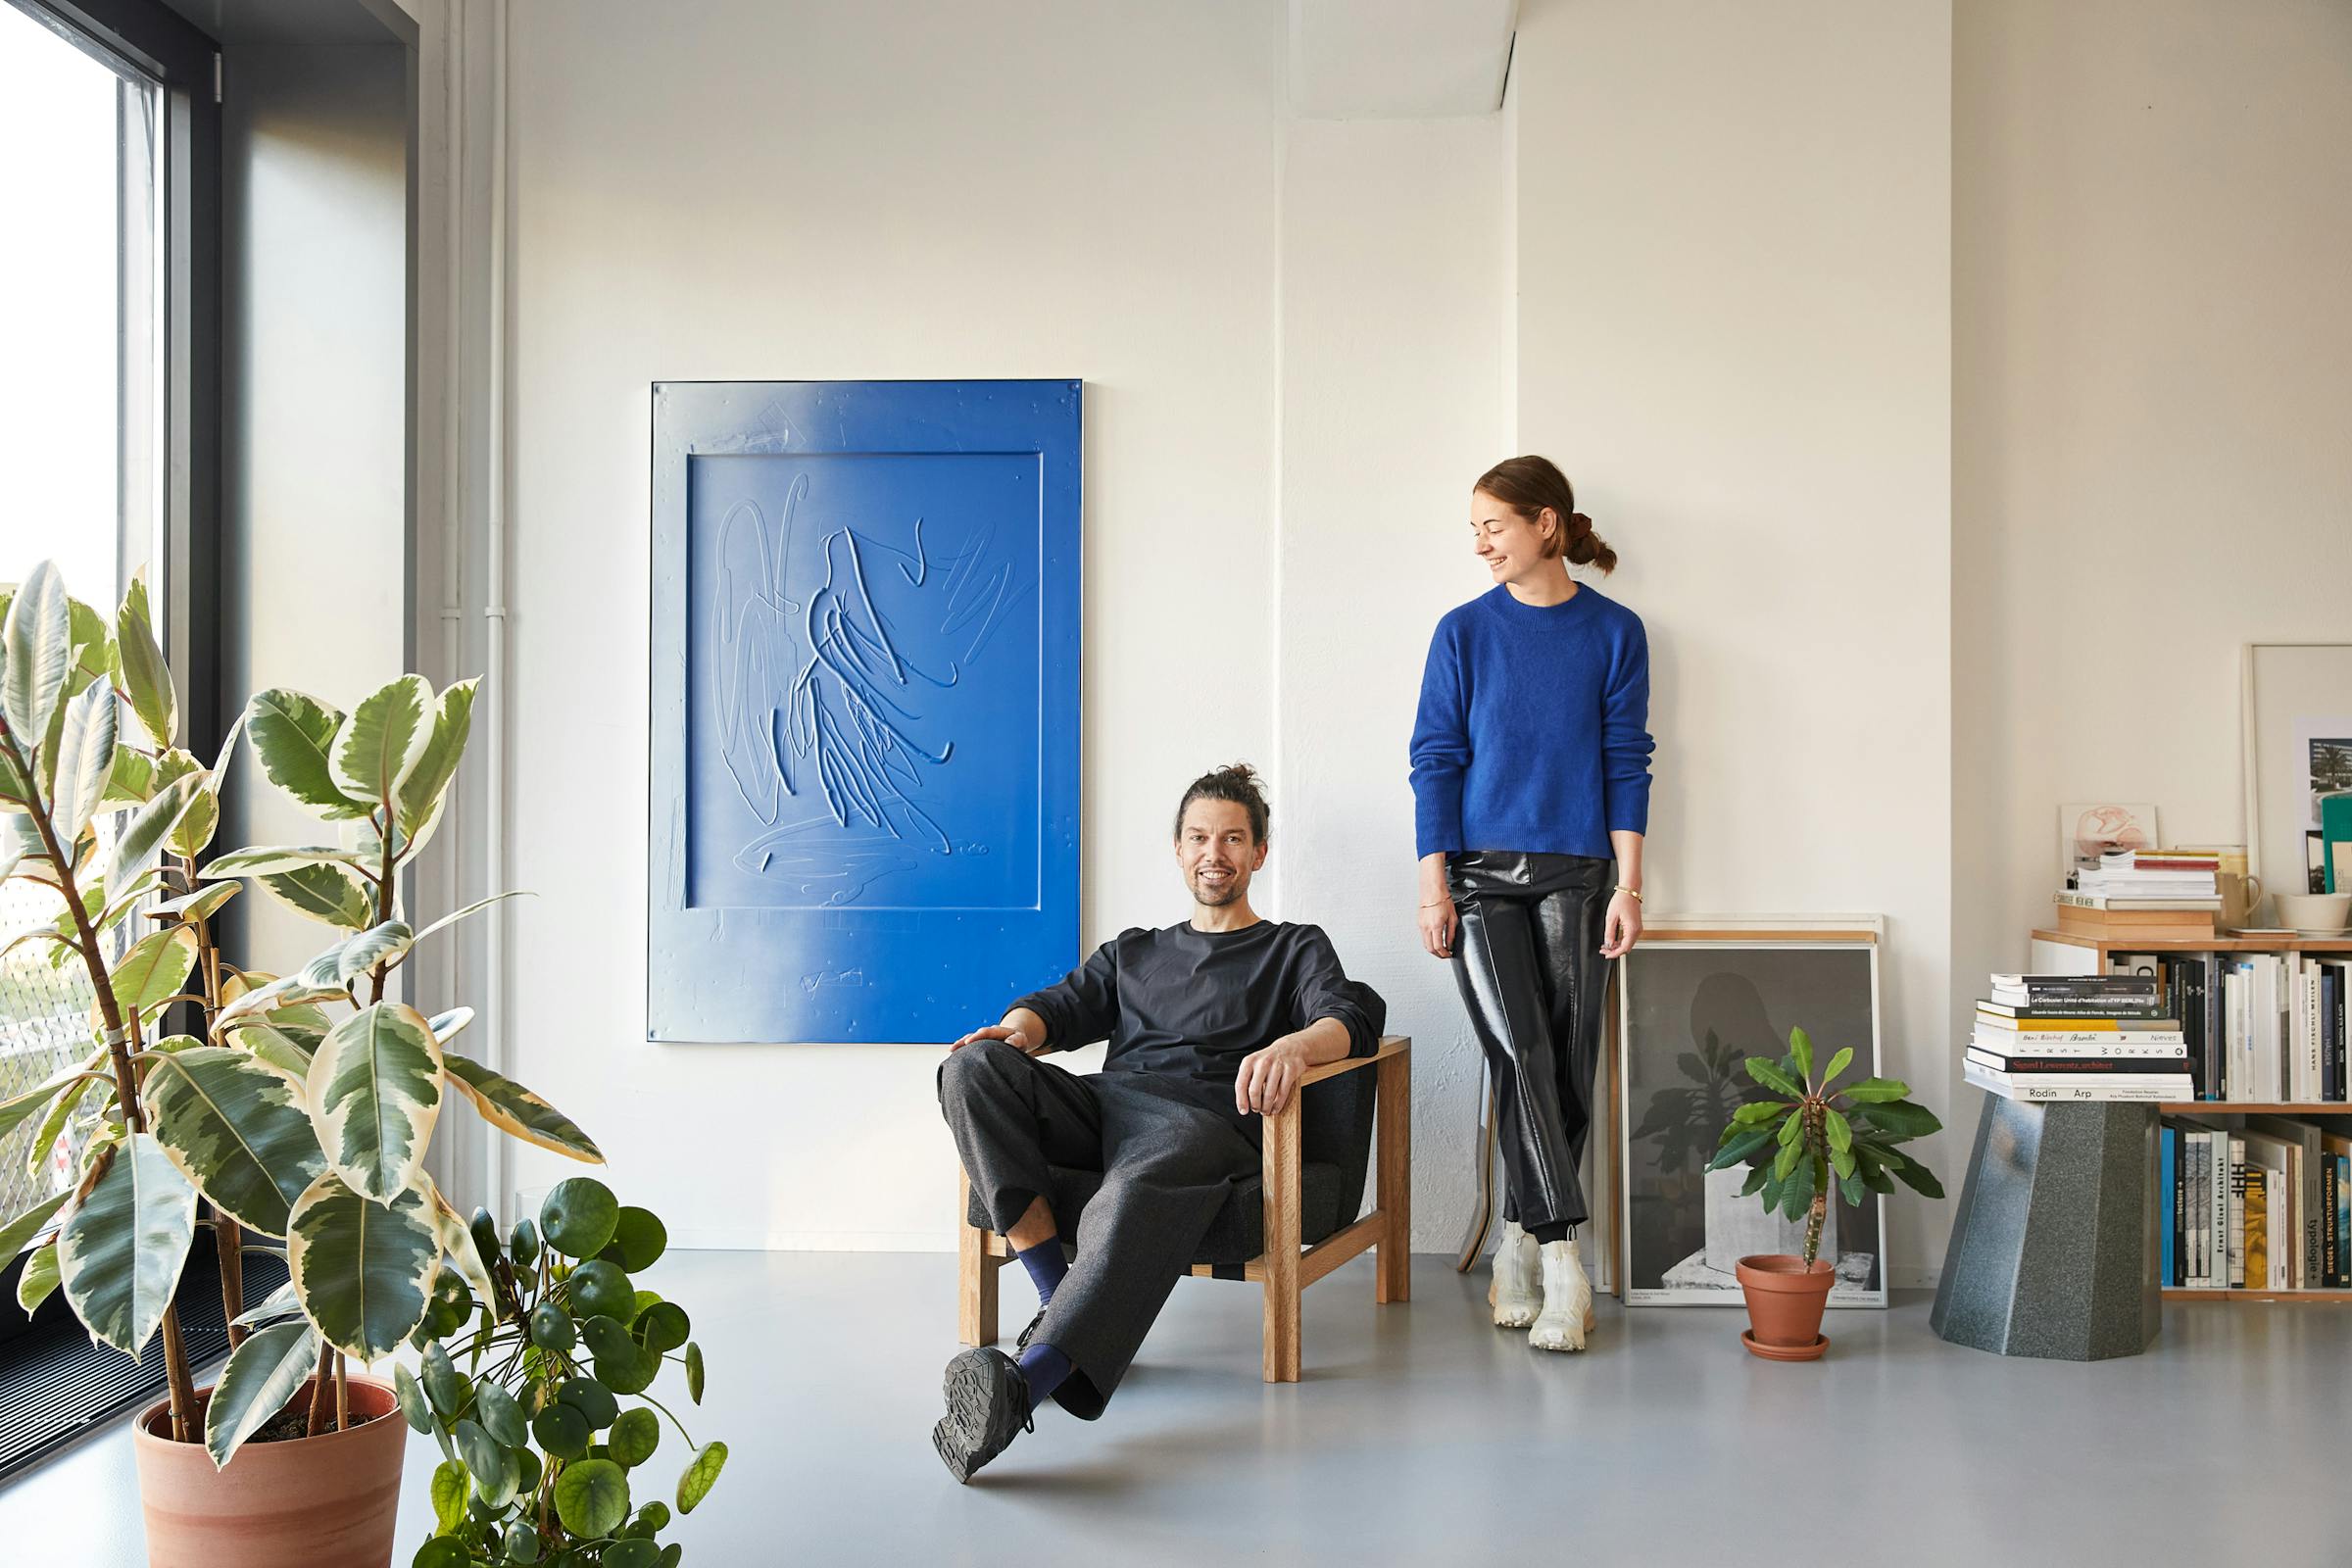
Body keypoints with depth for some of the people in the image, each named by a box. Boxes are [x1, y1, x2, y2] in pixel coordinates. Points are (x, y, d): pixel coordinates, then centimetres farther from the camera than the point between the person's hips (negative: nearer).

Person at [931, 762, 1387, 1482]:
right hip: (1102, 1100, 4)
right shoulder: (1133, 952, 37)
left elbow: (1352, 1015, 5)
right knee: (974, 1068, -26)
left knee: (1138, 1193, -40)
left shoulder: (1295, 949, 26)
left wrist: (1293, 1046, -20)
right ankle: (1054, 1291, -30)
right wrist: (1017, 1029, -4)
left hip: (1203, 1111, -4)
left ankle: (1021, 1383, -61)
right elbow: (1065, 1004, 23)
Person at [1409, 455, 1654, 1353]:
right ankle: (1561, 1263, -9)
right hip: (1481, 874, -1)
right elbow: (1435, 760, 2)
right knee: (1523, 1058, -11)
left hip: (1576, 875, 1)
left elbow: (1626, 763, 3)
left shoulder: (1613, 633, 4)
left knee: (1568, 1068, 1)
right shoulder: (1465, 633, 4)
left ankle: (1521, 1251, 14)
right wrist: (1434, 884, -5)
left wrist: (1628, 885, -3)